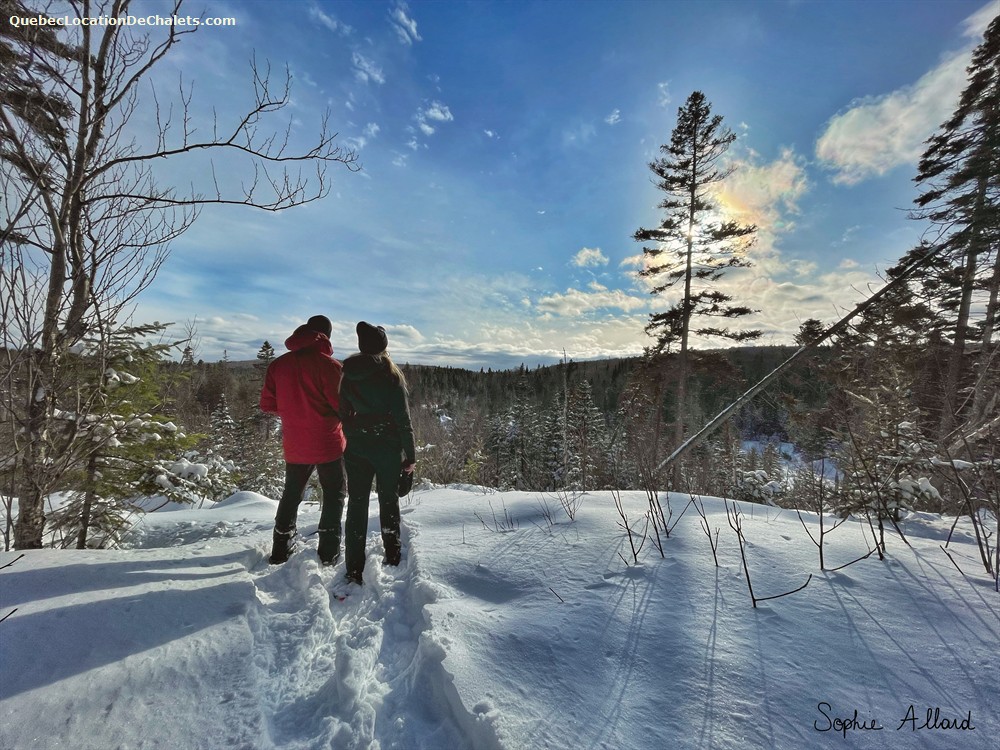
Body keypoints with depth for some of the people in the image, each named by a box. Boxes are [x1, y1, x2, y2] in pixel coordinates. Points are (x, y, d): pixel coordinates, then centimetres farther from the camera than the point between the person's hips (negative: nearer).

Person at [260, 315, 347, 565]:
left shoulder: (278, 364, 0)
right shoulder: (330, 365, -17)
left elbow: (267, 404, 5)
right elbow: (342, 406, -18)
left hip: (294, 445, 5)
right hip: (328, 444, -4)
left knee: (291, 493, 23)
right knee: (334, 494, 13)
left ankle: (281, 549, 31)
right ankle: (329, 551, 14)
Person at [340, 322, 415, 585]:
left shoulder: (348, 375, 2)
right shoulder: (390, 375, -12)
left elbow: (343, 412, 7)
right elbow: (402, 418, -13)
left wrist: (347, 444, 17)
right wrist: (410, 455, -6)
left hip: (355, 447, 3)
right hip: (387, 446, -3)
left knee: (356, 504, 8)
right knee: (388, 500, 15)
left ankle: (354, 570, 11)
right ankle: (392, 555, 30)